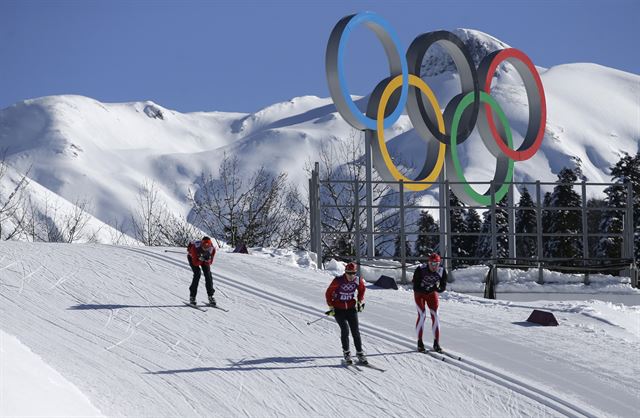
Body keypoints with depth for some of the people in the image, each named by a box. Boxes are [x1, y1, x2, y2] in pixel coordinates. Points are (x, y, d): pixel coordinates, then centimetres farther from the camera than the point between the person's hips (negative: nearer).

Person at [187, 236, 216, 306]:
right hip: (193, 258, -3)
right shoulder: (195, 247, -40)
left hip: (204, 259, 3)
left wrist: (208, 260, -41)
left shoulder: (212, 249, -31)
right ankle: (192, 296, -15)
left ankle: (210, 296, -1)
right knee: (197, 273, -22)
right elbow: (195, 263, -35)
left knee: (208, 274, -12)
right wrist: (201, 259, -50)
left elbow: (209, 263, -21)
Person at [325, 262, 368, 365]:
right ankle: (346, 352, -1)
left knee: (355, 331, -2)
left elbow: (362, 289, 14)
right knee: (345, 329, -15)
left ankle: (360, 353, 6)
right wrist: (331, 307, -6)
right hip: (338, 309, -3)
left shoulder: (358, 280, -9)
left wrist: (360, 302, 7)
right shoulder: (338, 281, -19)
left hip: (351, 308, 3)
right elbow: (328, 293, -6)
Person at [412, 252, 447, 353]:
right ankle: (420, 342, -3)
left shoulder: (442, 271, -22)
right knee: (422, 315, -14)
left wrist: (437, 288, -36)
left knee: (435, 315, -7)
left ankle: (436, 343, 0)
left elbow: (443, 287, -14)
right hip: (420, 293, -3)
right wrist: (427, 290, -42)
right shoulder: (420, 270, -31)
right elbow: (415, 287, -27)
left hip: (432, 293, 3)